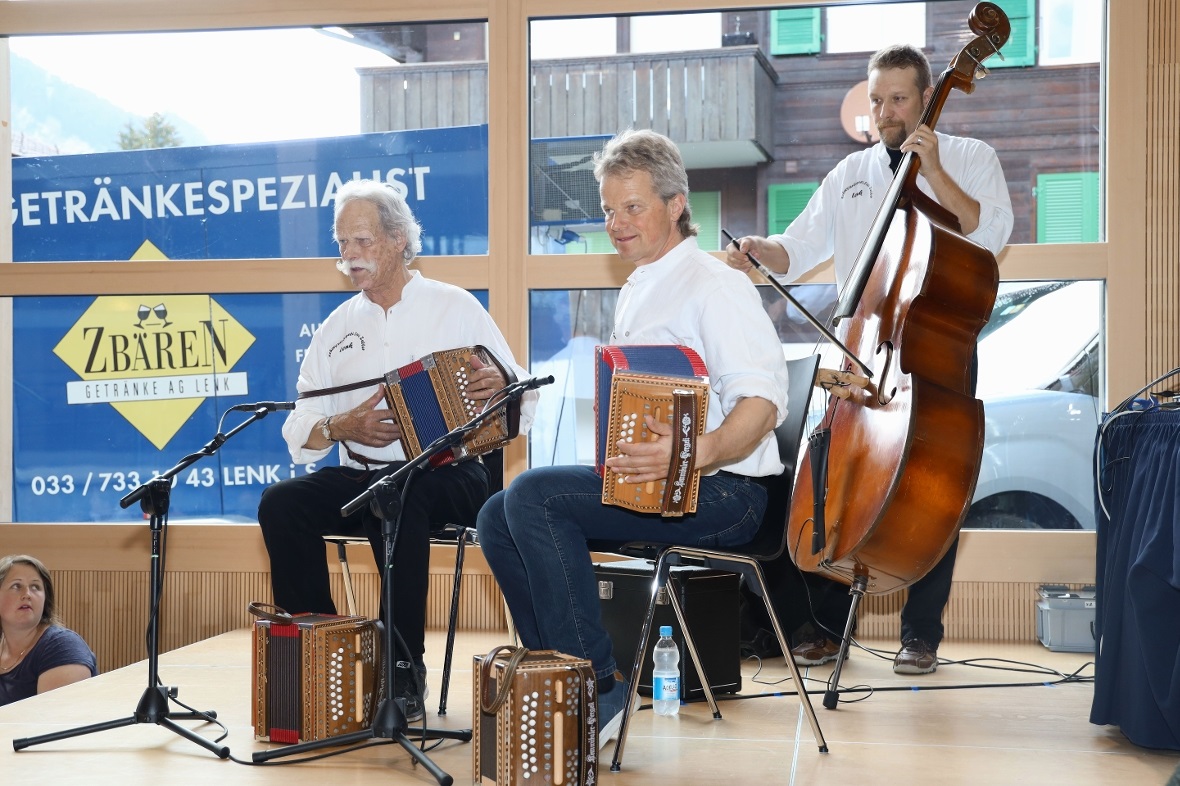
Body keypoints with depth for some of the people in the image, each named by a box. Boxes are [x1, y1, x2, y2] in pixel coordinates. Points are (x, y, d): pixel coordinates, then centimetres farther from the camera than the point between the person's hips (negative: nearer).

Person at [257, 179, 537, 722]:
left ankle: (405, 671, -29)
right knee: (281, 502, -23)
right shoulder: (338, 327, 17)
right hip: (358, 477, 4)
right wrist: (341, 426, -10)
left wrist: (499, 389, -20)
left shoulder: (455, 307, 6)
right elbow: (299, 431, 11)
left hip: (449, 476, -4)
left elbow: (523, 403, 3)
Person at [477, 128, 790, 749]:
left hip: (719, 492, -9)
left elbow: (762, 401, -20)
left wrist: (694, 455, -37)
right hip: (649, 486, 9)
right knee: (497, 517, -2)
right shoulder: (636, 292, 21)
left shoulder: (714, 284, -7)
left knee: (534, 494, -24)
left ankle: (598, 686, -20)